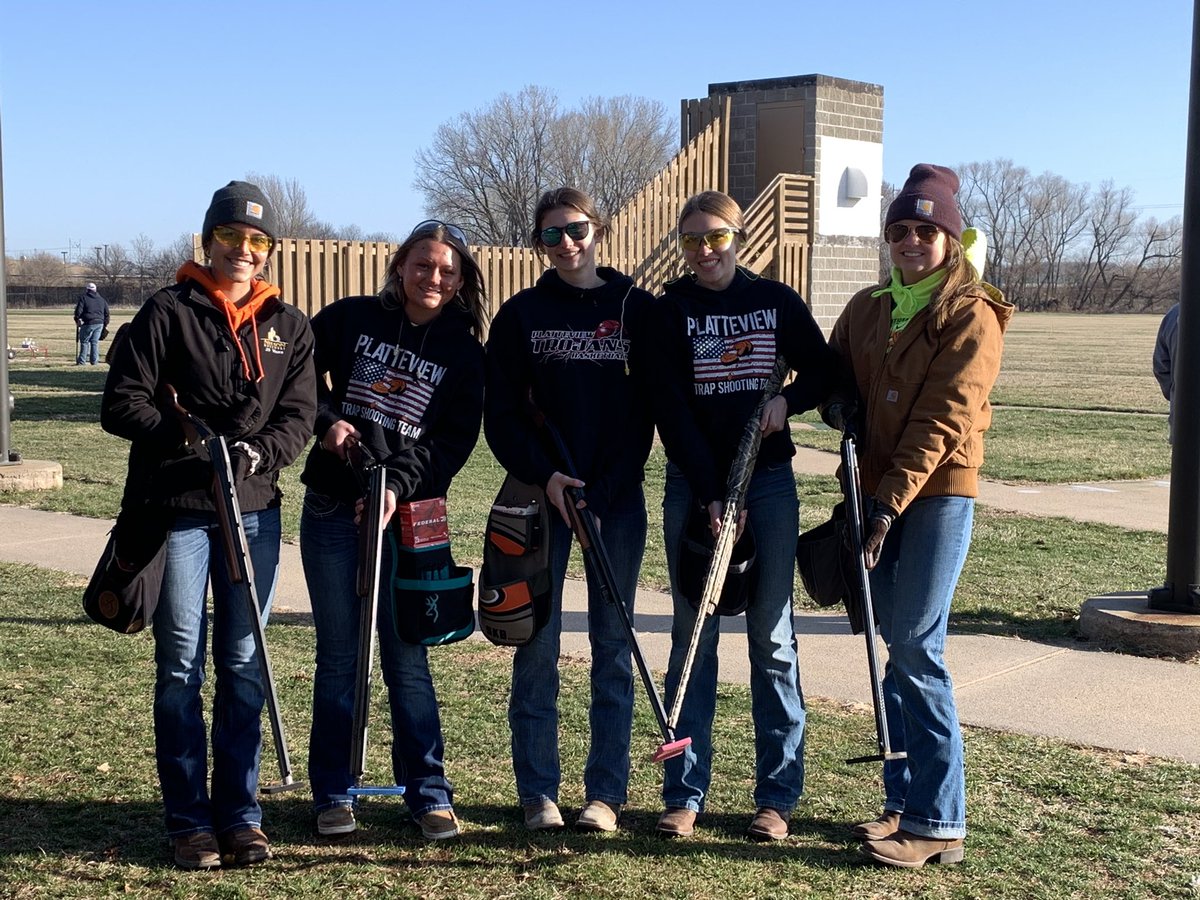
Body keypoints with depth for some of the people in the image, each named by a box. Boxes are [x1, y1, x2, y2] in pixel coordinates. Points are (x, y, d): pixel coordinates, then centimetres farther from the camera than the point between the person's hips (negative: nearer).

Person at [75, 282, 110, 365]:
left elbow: (78, 311, -9)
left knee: (84, 341, 2)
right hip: (100, 323, 5)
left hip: (88, 323, -5)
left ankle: (81, 361, 1)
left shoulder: (83, 299, -3)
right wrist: (105, 324, 20)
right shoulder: (102, 300, 13)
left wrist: (77, 320, 5)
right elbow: (106, 313, 14)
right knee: (95, 342, 9)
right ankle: (94, 361, 7)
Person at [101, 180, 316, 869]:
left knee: (244, 666, 6)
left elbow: (299, 416, 5)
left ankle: (239, 814, 15)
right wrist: (189, 437, -17)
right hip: (177, 508, -3)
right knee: (181, 668, 0)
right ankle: (191, 821, 9)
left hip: (255, 509, 3)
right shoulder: (168, 312, 2)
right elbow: (121, 403, -4)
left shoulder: (290, 327, 12)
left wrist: (257, 451, -14)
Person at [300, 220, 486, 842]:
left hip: (409, 513, 0)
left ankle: (428, 792, 13)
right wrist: (325, 421, -7)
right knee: (338, 656, 5)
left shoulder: (465, 353, 4)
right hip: (331, 508, 1)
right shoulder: (350, 319, 5)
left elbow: (456, 440, -3)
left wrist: (399, 486, -17)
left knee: (407, 657, 1)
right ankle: (333, 795, 16)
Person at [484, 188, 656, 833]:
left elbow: (648, 407, 1)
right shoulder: (520, 315, 6)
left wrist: (603, 492, -8)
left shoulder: (636, 308, 4)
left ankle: (606, 792, 12)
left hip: (617, 497, 0)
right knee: (537, 644, 1)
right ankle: (538, 792, 10)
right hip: (542, 494, 0)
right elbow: (501, 413, 3)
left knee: (612, 644, 3)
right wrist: (544, 475, -13)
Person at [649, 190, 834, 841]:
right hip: (693, 487, 0)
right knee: (693, 634, 1)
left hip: (769, 482, 1)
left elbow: (823, 371, 13)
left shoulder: (777, 301, 4)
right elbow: (671, 409, -6)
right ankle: (684, 795, 8)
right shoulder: (670, 311, 0)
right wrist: (711, 495, -14)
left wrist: (789, 398, -10)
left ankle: (777, 796, 9)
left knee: (771, 635, 2)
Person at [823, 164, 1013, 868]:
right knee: (897, 645, 9)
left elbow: (943, 419, -14)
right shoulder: (868, 307, 13)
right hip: (879, 491, 6)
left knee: (915, 647, -10)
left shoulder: (972, 314, -6)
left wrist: (891, 498, -20)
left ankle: (939, 823, -3)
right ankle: (904, 801, 18)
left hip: (938, 492, -6)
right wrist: (838, 399, -2)